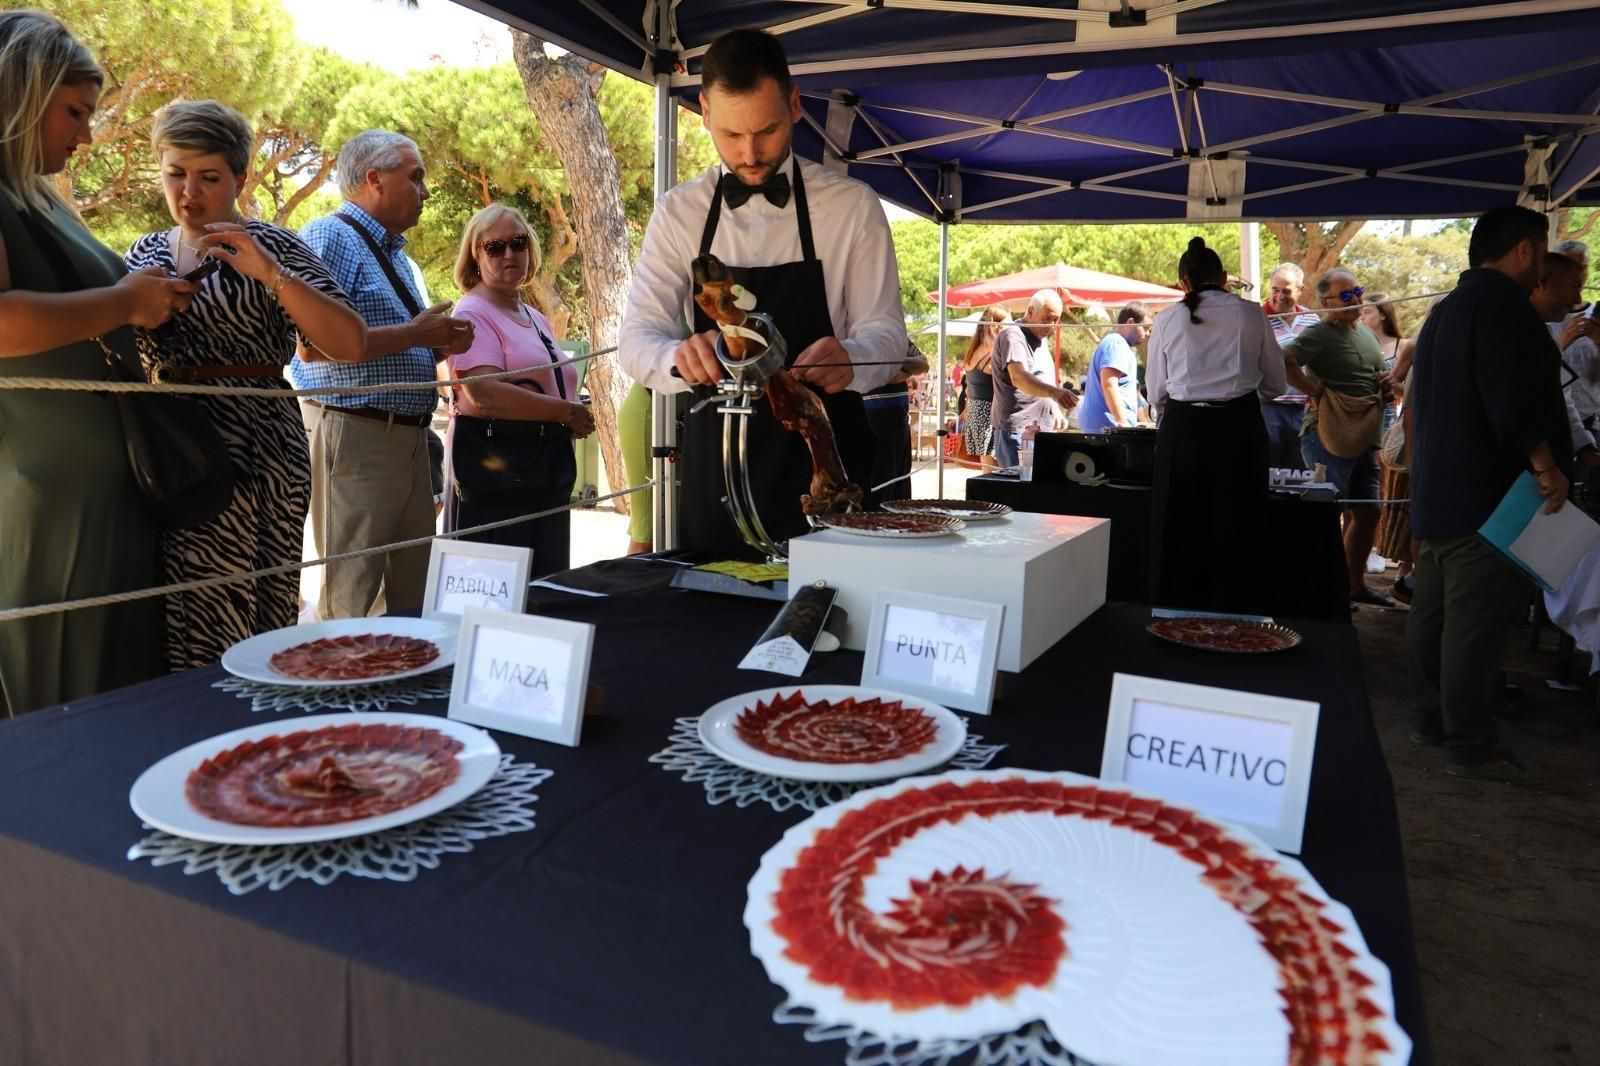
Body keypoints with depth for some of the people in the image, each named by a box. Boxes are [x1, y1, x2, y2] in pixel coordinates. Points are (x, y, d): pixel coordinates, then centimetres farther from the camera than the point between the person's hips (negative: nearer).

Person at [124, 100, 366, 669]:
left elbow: (351, 344, -9)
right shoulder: (144, 252, 16)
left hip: (247, 465, -4)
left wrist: (268, 273, -19)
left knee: (223, 633, -6)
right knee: (155, 637, 4)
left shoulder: (270, 247, 2)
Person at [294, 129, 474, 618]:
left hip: (408, 437, 9)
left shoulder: (394, 251, 21)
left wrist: (441, 342, 7)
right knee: (350, 598, -5)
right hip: (354, 433, -9)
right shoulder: (329, 237, -8)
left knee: (413, 591, 12)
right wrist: (414, 333, -15)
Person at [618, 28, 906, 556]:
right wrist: (680, 355, -28)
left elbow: (885, 333, -5)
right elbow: (637, 338, -5)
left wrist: (849, 359, -29)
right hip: (715, 467, 2)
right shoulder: (679, 212, 3)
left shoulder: (853, 206, -3)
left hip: (821, 466, -1)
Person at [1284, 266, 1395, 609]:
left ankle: (1355, 584, 25)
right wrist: (1315, 391, -22)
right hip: (1330, 438, -9)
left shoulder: (1367, 333, 18)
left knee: (1368, 513, 12)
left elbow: (1378, 375, 30)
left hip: (1365, 439, 9)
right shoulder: (1319, 334, -10)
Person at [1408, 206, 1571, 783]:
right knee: (1477, 621, -7)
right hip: (1487, 493, -11)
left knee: (1433, 614, 14)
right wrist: (1546, 464, -17)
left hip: (1439, 492, 11)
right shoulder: (1501, 301, -12)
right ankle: (1470, 746, -2)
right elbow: (1512, 397, -23)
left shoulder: (1446, 310, 20)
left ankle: (1433, 720, 24)